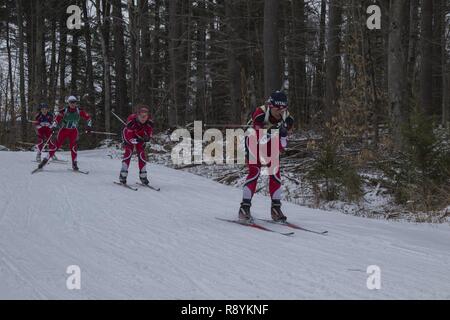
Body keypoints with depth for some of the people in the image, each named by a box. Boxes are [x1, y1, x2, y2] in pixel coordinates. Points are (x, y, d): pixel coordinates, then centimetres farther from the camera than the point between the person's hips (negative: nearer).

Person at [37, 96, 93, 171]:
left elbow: (88, 117, 3)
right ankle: (45, 160, -2)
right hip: (64, 130, -1)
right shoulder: (64, 111, -12)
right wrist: (54, 127, -27)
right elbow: (57, 120, -11)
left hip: (73, 131, 1)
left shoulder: (79, 111, -6)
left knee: (73, 146, -13)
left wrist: (89, 126, -8)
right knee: (57, 145, -7)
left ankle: (74, 164, -1)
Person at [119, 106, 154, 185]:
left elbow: (149, 134, -16)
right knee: (128, 152, -19)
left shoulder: (149, 122, -30)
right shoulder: (131, 120, -40)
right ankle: (123, 175, -15)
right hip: (129, 136, -3)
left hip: (140, 137, 3)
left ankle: (143, 176, 5)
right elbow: (129, 137, -36)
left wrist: (146, 138, -39)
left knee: (142, 154, -6)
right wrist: (136, 140, -53)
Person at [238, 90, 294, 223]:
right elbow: (259, 140, -33)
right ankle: (244, 208, -15)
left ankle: (276, 208, 1)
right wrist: (269, 132, -49)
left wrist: (283, 134, -37)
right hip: (254, 141, -4)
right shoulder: (260, 114, -35)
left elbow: (281, 147, -18)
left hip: (271, 142, 4)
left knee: (275, 172, -9)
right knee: (255, 171, -18)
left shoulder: (287, 119, -23)